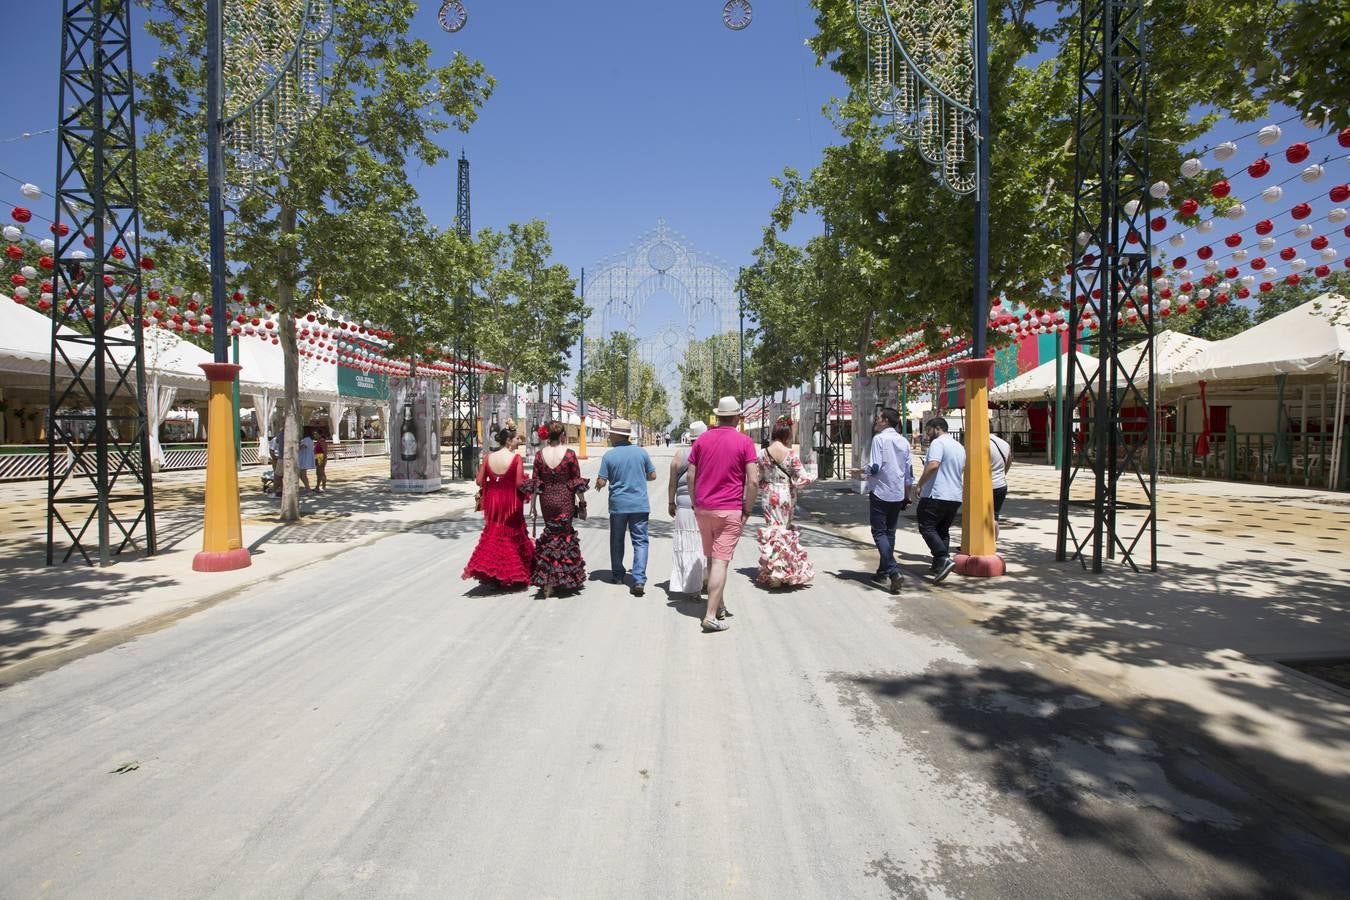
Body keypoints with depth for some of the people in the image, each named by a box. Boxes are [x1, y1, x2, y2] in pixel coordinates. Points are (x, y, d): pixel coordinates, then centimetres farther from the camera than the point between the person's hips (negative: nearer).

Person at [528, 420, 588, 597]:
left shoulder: (540, 454, -3)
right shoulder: (569, 454, -10)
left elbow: (535, 481, 0)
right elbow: (577, 481, -4)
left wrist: (533, 504, 8)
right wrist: (582, 502, 6)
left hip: (546, 499, 3)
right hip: (565, 499, -3)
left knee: (550, 533, 16)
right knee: (565, 535, 9)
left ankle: (546, 580, 16)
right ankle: (564, 576, 10)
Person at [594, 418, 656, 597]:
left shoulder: (609, 455, -7)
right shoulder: (641, 452, 0)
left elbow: (601, 482, -7)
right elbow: (652, 476, 8)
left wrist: (597, 485, 16)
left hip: (618, 505, -1)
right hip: (640, 505, 1)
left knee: (617, 541, 16)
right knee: (640, 542, 1)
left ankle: (618, 576, 27)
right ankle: (639, 580, -12)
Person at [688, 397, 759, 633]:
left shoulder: (702, 439, 6)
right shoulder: (744, 441, -6)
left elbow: (691, 477, 5)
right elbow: (753, 481, -11)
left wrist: (696, 504, 14)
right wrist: (747, 509, -1)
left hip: (703, 509, 4)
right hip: (730, 510, -4)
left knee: (711, 558, 18)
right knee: (721, 561, -3)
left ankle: (720, 606, 29)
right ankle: (711, 615, -5)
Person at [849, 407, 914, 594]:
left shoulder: (879, 438, -10)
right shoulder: (904, 442, 9)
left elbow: (874, 467, -17)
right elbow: (909, 473, 12)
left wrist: (859, 472, 2)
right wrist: (907, 497, 20)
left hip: (880, 492, -6)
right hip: (898, 494, 6)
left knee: (880, 533, -4)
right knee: (890, 532, 16)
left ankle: (894, 571, -19)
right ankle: (883, 571, 25)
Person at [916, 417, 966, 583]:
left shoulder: (938, 443, -10)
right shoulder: (960, 446, 19)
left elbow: (933, 465, -24)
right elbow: (963, 471, 28)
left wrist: (920, 484, -16)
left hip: (936, 495, -9)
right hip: (955, 496, 9)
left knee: (927, 527, -5)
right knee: (943, 530, 15)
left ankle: (944, 559, -19)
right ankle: (939, 566, 14)